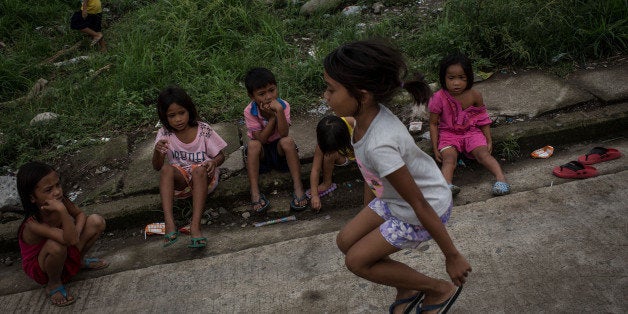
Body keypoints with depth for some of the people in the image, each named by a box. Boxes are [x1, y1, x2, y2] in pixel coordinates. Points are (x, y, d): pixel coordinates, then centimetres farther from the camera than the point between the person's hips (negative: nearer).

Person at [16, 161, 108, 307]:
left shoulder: (61, 200, -19)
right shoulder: (33, 224, -35)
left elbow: (80, 215, 0)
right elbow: (71, 240, -44)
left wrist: (76, 232, -20)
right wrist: (62, 211, -54)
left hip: (66, 253, 5)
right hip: (40, 268, -5)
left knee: (96, 220, -11)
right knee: (55, 245, -40)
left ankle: (79, 260, 12)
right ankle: (54, 284, -8)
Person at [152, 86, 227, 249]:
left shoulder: (203, 130, -6)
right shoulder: (165, 134, -2)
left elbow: (220, 156, 1)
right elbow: (157, 167, -7)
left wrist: (214, 162, -24)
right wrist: (157, 152, -29)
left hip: (205, 179, -1)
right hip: (180, 181, 2)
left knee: (199, 170, -35)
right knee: (166, 169, -30)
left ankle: (195, 226, -45)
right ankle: (169, 223, -43)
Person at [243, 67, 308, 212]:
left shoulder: (283, 105, -17)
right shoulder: (249, 112, -18)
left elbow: (284, 134, -28)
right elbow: (261, 139, -23)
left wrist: (279, 111, -38)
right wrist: (272, 117, -28)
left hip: (279, 149, 1)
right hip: (262, 152, 0)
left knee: (287, 141, -31)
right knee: (253, 144, -32)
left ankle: (298, 187, -31)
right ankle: (255, 192, -32)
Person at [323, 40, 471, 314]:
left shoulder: (380, 145, -38)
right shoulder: (368, 115, -13)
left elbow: (420, 205, -28)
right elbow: (369, 171, 5)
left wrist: (452, 256, -18)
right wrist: (367, 212, 20)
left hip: (427, 207, -8)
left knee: (357, 260, 0)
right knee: (346, 241, 10)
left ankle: (441, 290, 15)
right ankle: (407, 290, 29)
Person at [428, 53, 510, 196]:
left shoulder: (474, 96, -7)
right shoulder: (439, 98, -13)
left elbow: (483, 119, 6)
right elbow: (433, 123, -4)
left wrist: (489, 141, 2)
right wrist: (435, 148, -7)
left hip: (471, 131, 2)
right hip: (448, 134, -2)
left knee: (483, 153, -24)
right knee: (449, 158, -27)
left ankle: (501, 176, -37)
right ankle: (447, 185, -51)